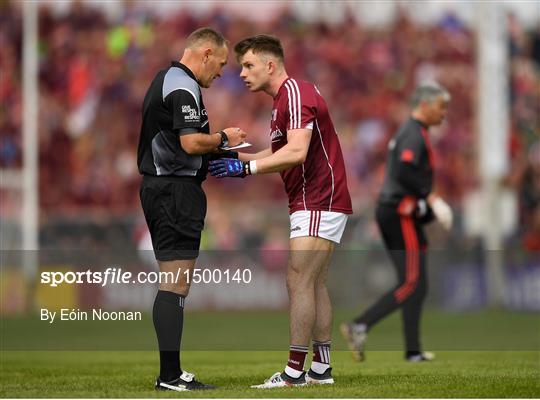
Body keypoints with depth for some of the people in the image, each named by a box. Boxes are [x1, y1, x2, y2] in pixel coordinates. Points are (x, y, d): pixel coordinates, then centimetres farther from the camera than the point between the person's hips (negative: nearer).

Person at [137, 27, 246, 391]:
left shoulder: (165, 80, 18)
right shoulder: (183, 88, -15)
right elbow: (192, 142, -25)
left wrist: (215, 154, 16)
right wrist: (224, 138, -7)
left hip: (159, 186, 11)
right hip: (176, 190, -11)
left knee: (173, 284, 12)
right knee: (176, 285, -9)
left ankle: (171, 371, 13)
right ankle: (170, 375, -10)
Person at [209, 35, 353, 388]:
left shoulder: (296, 93, -16)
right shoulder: (284, 98, 17)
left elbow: (296, 152, -27)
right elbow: (279, 151, 22)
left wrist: (246, 167, -26)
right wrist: (237, 155, 11)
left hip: (319, 203, -11)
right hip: (320, 203, 11)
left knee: (299, 282, -12)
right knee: (316, 285, 11)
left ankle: (295, 372, -12)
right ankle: (322, 368, 13)